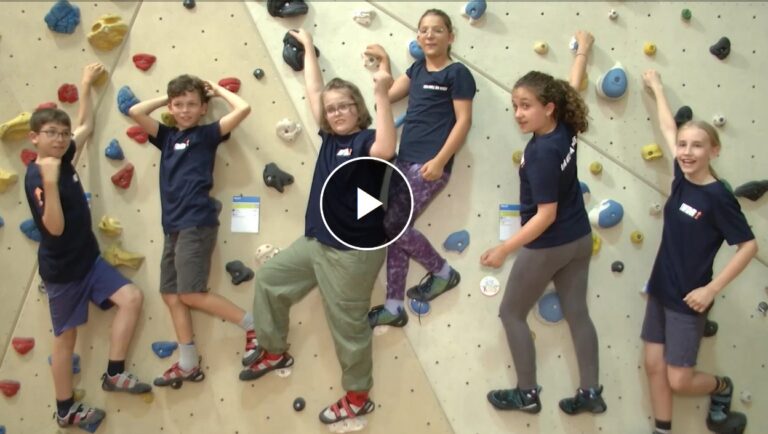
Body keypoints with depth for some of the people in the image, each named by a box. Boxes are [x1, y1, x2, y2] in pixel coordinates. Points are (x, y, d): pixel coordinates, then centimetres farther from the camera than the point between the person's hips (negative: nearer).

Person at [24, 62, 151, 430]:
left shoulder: (63, 160, 3)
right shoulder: (36, 176, -19)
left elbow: (86, 127, 18)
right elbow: (55, 227, -28)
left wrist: (86, 86, 20)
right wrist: (50, 182, -38)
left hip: (89, 259, 7)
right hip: (62, 269, -7)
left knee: (132, 298, -7)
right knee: (66, 337, 5)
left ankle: (114, 373, 5)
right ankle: (65, 410, 21)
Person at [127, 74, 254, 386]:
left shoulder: (207, 134, 1)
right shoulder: (167, 136, 16)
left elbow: (243, 109, -10)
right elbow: (135, 112, 13)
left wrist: (218, 90, 5)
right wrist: (168, 98, 16)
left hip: (197, 223, -7)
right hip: (173, 226, 7)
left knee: (191, 294, -11)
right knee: (171, 295, 8)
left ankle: (254, 325, 0)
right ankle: (188, 365, 16)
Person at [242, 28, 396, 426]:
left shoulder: (366, 140, -13)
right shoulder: (330, 137, 8)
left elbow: (386, 151, -37)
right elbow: (314, 93, 17)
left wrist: (382, 94, -41)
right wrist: (308, 46, 22)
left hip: (353, 251, -9)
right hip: (317, 242, 9)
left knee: (348, 324, 3)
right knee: (269, 278, 20)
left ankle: (358, 396, 23)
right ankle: (275, 352, 37)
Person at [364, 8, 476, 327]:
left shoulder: (457, 73, -6)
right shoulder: (418, 68, 16)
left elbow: (464, 121, -11)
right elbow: (389, 94, 20)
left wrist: (439, 161, -18)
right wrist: (383, 60, 19)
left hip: (430, 164, -8)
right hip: (405, 160, 8)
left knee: (390, 225, -11)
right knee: (396, 229, 6)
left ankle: (443, 272, 9)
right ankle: (394, 307, 14)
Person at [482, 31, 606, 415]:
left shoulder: (542, 153, -28)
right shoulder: (565, 128, -6)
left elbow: (546, 215, -26)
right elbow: (572, 89, 14)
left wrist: (504, 249, -23)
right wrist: (583, 50, 31)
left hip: (547, 247, -8)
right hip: (579, 239, 8)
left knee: (512, 313, 9)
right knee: (577, 314, 15)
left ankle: (527, 394, 16)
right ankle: (591, 393, 23)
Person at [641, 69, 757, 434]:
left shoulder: (718, 197, -18)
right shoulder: (681, 178, -1)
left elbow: (749, 245, -15)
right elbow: (668, 129, 12)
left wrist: (711, 289, -18)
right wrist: (656, 88, 23)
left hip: (687, 299, -6)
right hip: (660, 290, 6)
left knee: (679, 381, 2)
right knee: (654, 366, 9)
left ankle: (722, 387, 33)